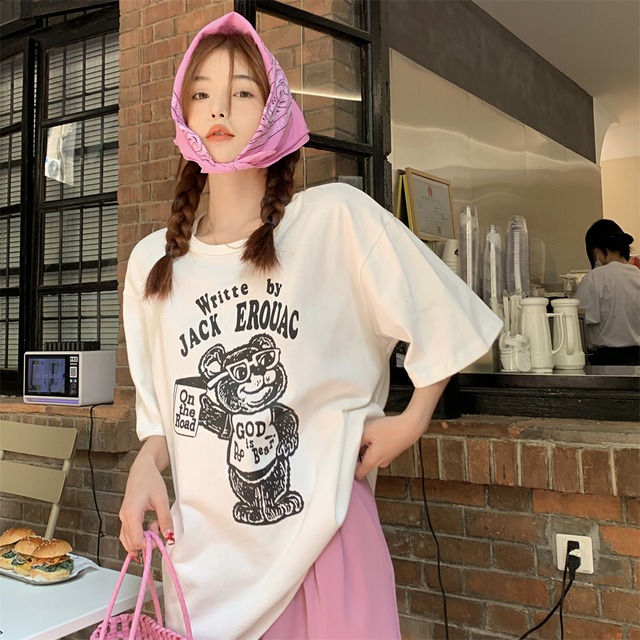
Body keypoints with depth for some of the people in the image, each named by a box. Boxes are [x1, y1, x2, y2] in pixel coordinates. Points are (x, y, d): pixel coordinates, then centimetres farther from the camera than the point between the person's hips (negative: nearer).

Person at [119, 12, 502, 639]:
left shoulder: (337, 216, -9)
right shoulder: (151, 262, 4)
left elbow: (446, 318, 1)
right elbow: (161, 409, 13)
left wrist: (409, 423, -1)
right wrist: (147, 464, -5)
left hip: (325, 537, -3)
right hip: (204, 550, 4)